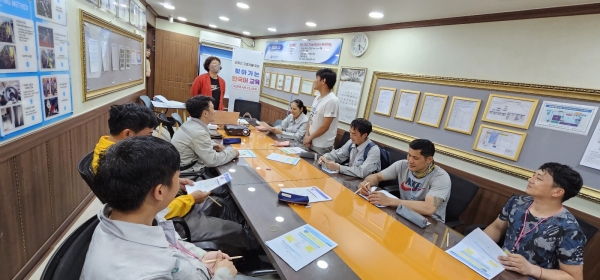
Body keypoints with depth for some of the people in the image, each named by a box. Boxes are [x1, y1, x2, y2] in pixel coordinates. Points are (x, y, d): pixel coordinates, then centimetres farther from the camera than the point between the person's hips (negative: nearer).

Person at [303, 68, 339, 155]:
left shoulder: (332, 101, -19)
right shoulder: (317, 98, 7)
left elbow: (324, 127, -20)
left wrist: (310, 138, -9)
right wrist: (307, 136, -3)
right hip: (311, 143, 8)